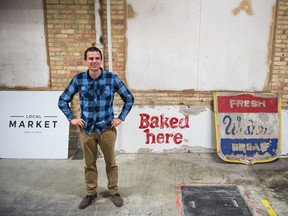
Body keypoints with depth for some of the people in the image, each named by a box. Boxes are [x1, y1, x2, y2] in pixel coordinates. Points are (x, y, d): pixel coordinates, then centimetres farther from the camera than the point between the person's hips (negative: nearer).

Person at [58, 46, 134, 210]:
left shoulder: (112, 78, -9)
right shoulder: (78, 79, -4)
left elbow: (129, 98, 2)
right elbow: (63, 100, 8)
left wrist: (121, 118, -1)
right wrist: (72, 118, 1)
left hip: (107, 128, -1)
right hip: (86, 129, 2)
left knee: (111, 162, 12)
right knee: (89, 164, 14)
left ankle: (114, 191, 31)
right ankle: (91, 193, 32)